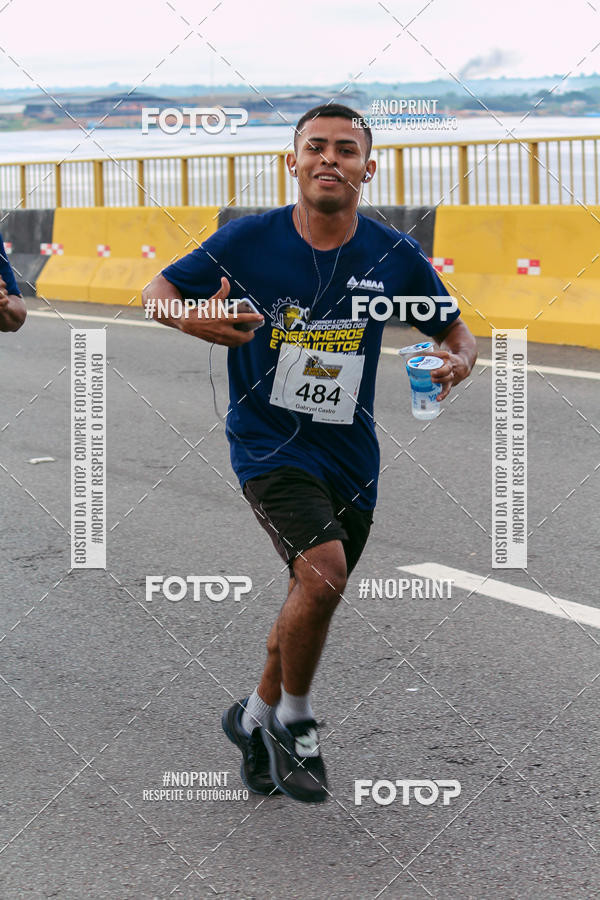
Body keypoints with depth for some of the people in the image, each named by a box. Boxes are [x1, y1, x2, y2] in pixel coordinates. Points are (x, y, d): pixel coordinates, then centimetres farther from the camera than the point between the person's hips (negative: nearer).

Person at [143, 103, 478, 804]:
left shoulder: (394, 257, -4)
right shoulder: (248, 240, -9)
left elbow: (457, 332, 8)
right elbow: (156, 292, 1)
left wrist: (457, 362, -16)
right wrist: (192, 319, -22)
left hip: (350, 454, 4)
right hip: (267, 439, -4)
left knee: (313, 599, 16)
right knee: (322, 574, -24)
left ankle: (256, 717, 41)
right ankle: (294, 719, 1)